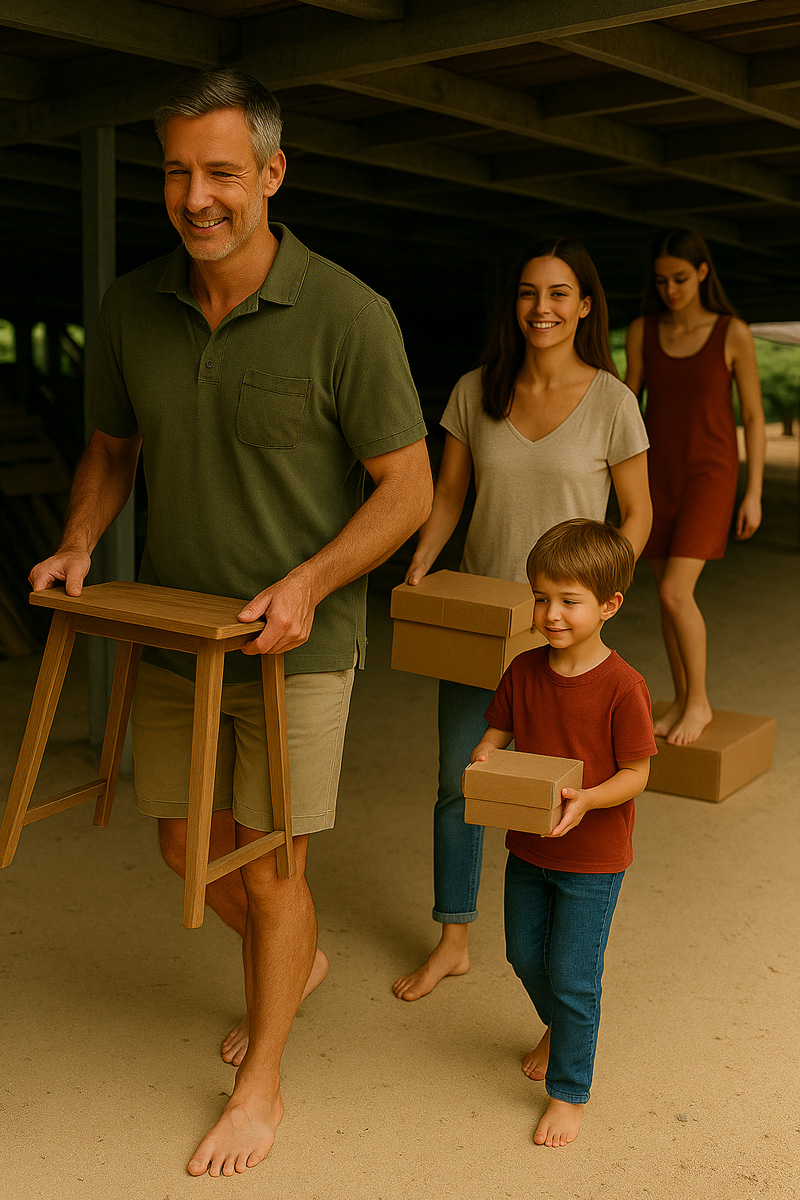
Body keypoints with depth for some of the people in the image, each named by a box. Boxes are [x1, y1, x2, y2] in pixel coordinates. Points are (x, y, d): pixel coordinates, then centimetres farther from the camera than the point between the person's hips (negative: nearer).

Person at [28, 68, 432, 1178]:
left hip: (297, 640, -5)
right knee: (189, 844, 16)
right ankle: (298, 961, 48)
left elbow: (409, 487, -13)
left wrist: (307, 584, -25)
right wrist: (78, 544, -6)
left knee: (270, 866, 5)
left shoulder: (348, 316, -18)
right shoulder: (132, 307, -3)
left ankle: (260, 1085, 28)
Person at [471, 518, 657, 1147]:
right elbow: (498, 731, 6)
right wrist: (483, 760, -16)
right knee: (525, 956, 21)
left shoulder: (623, 686, -20)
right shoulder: (525, 670, -4)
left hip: (593, 858, -6)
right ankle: (559, 1030, 51)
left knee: (573, 977, 1)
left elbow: (636, 773, -16)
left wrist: (586, 799, -33)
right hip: (528, 847, 6)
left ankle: (570, 1092, 21)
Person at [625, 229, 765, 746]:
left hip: (709, 475, -4)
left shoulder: (734, 333, -9)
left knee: (674, 594, -15)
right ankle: (683, 701, 25)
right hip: (658, 474, 4)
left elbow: (754, 417, -5)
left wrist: (754, 494, -8)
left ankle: (699, 701, 5)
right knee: (672, 595, 9)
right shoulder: (643, 331, 1)